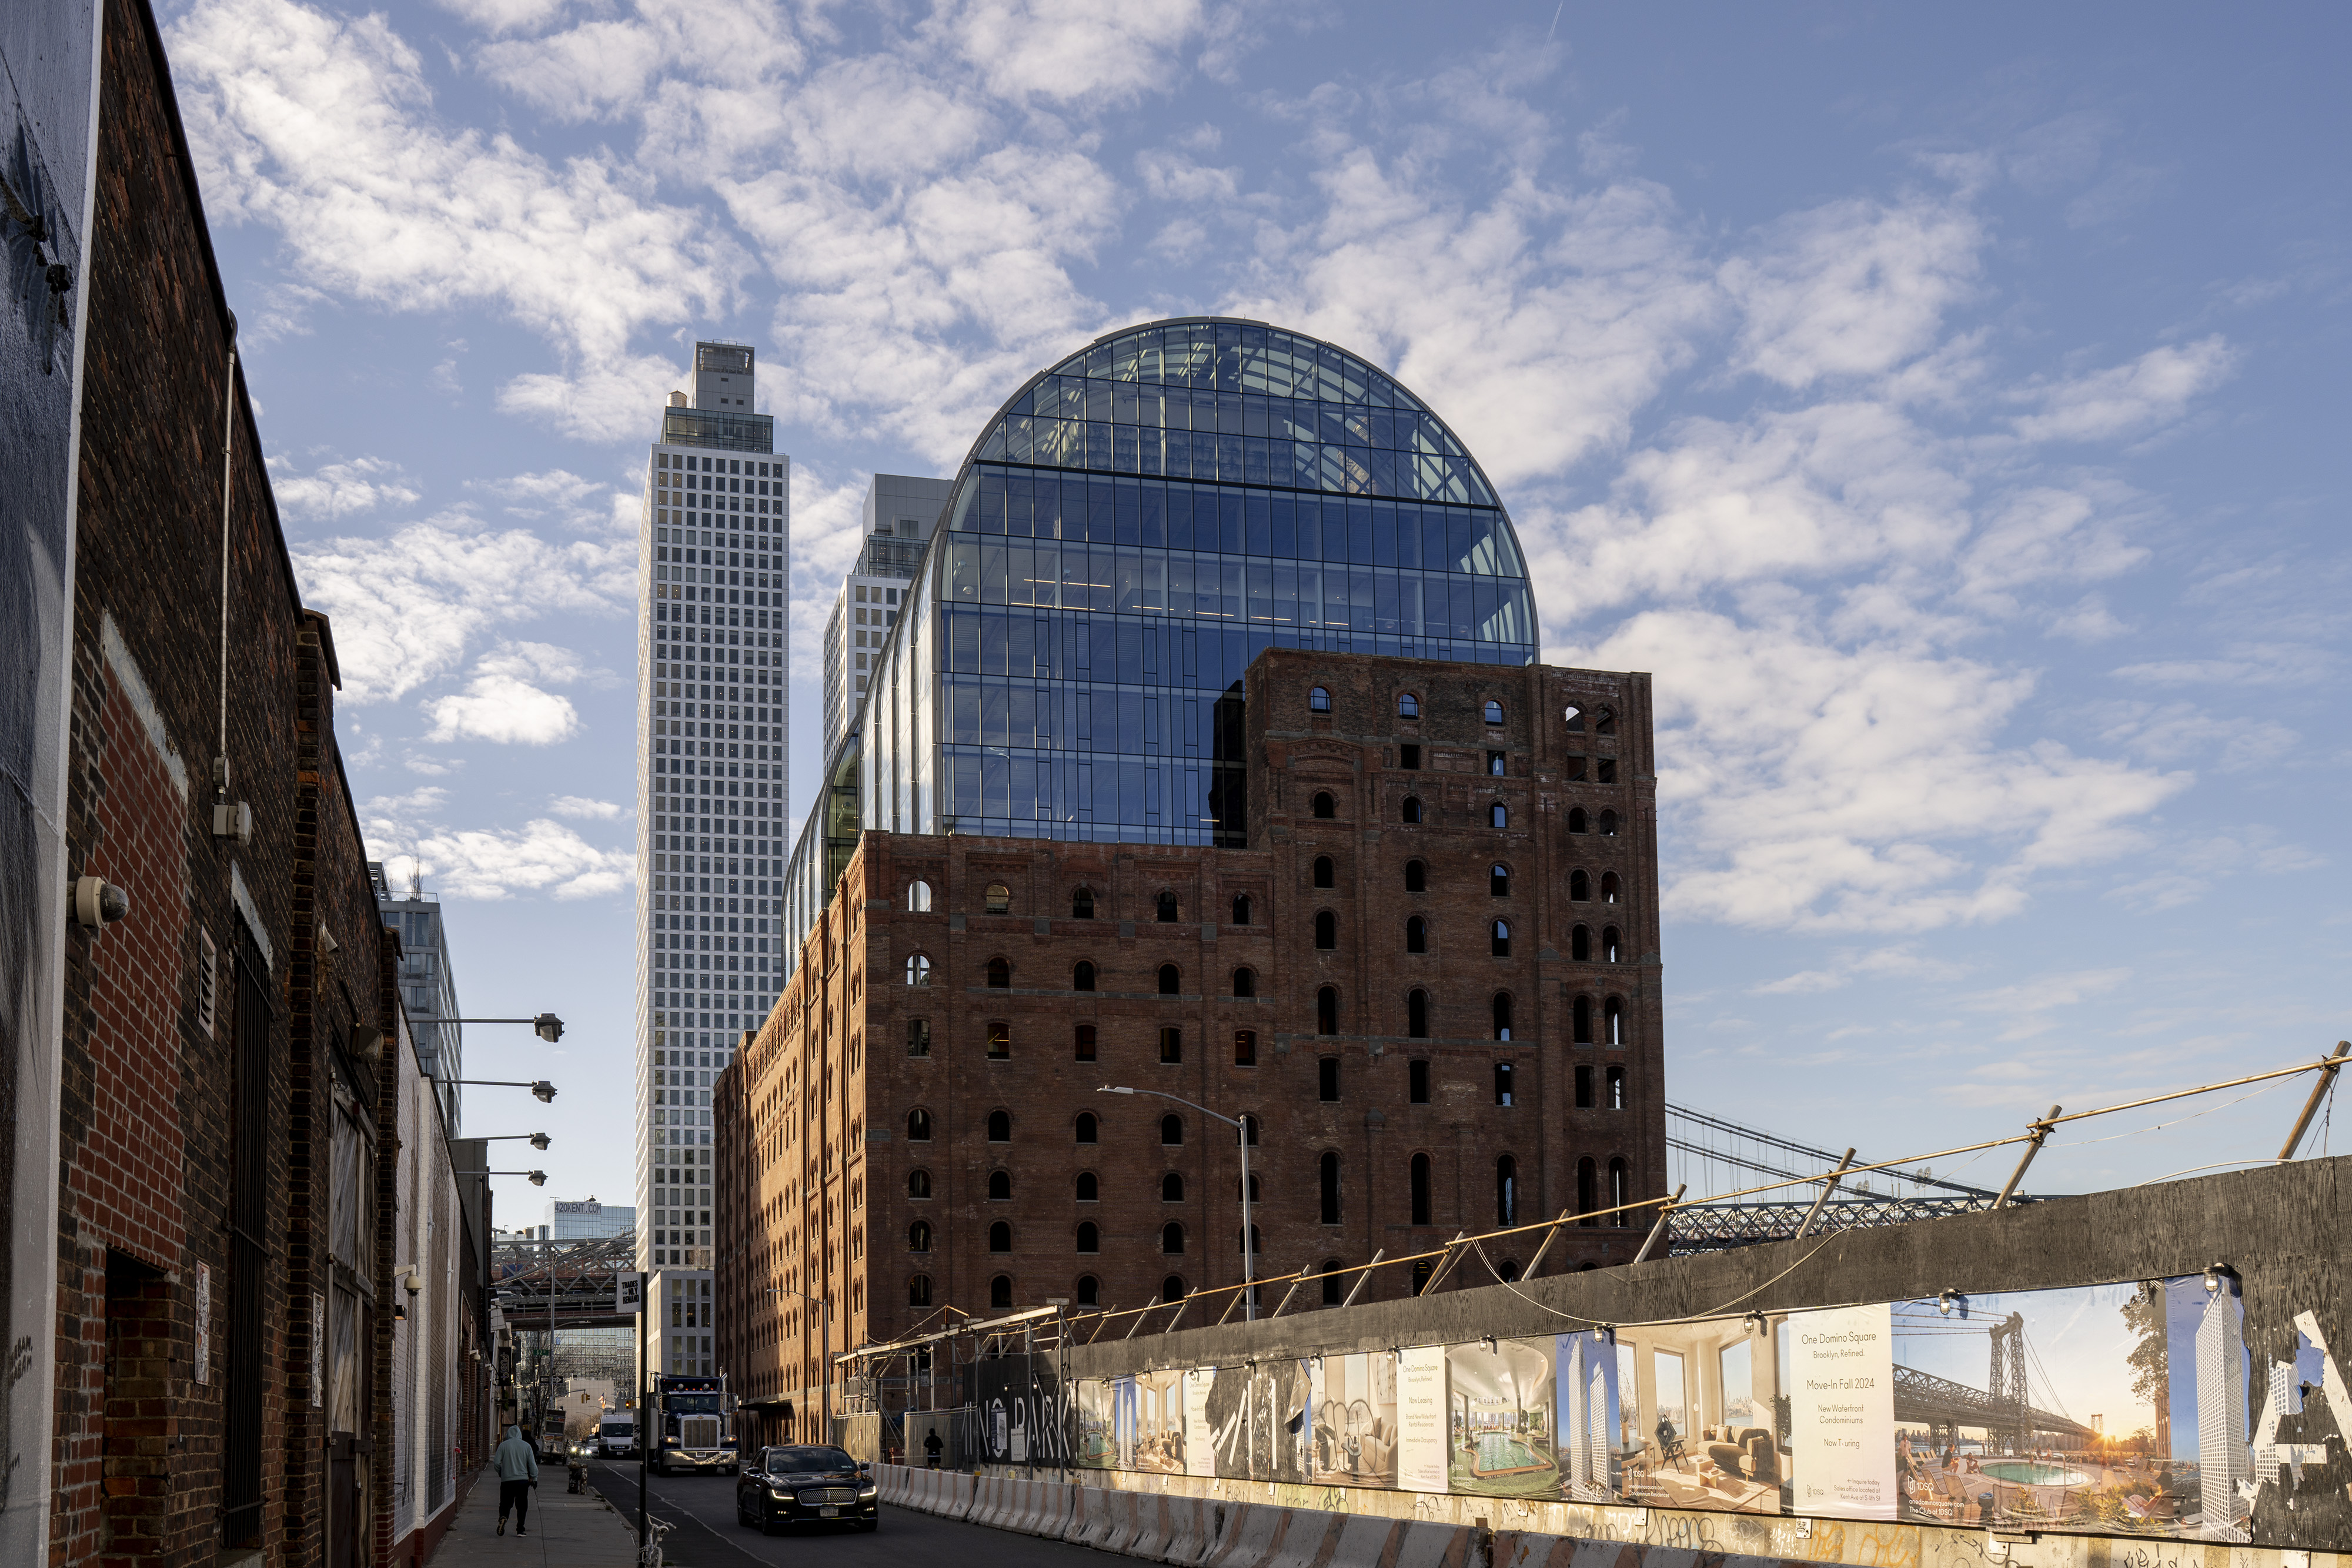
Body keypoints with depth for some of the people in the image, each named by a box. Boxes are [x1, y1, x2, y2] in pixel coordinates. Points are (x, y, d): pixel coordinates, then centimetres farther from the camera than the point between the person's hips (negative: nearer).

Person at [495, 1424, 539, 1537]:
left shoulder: (503, 1446, 0)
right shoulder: (526, 1446, 3)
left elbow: (497, 1463, -2)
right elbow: (533, 1464, 3)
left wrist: (501, 1474, 17)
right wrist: (534, 1478, 12)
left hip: (506, 1480, -1)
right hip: (523, 1480, 1)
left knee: (505, 1503, 7)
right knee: (522, 1506, 8)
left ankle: (503, 1518, -23)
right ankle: (520, 1529, 4)